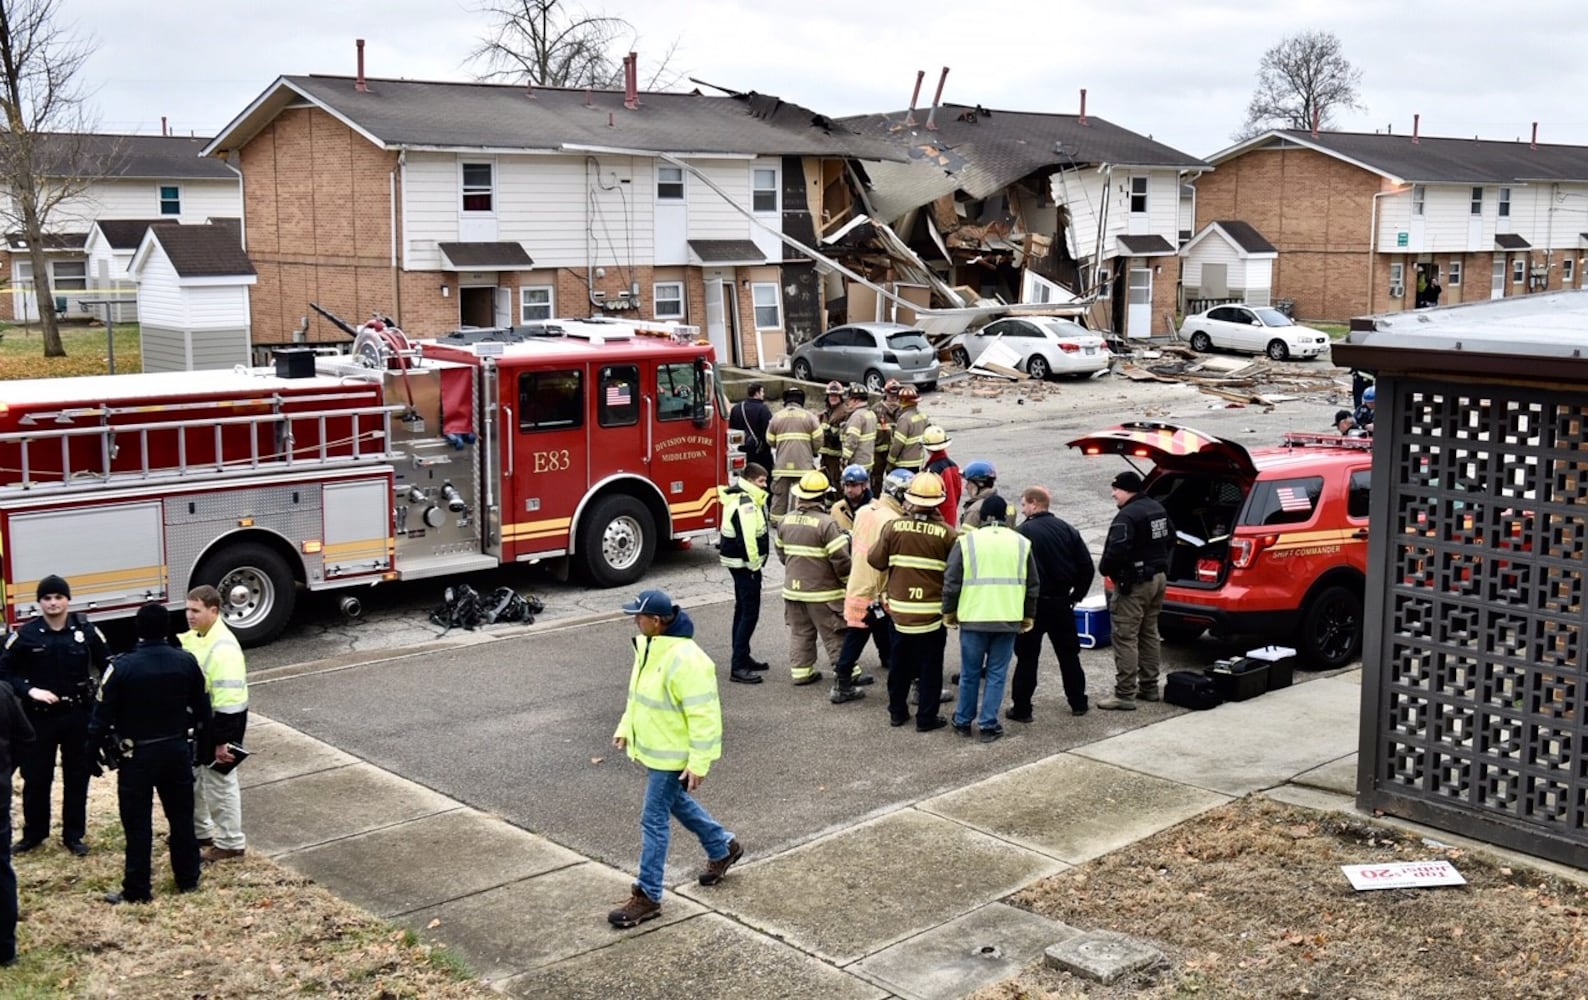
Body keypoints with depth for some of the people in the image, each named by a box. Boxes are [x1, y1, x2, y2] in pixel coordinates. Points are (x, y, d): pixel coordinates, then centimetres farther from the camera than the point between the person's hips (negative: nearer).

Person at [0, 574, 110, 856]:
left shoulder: (86, 631, -3)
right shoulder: (26, 635, -6)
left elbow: (108, 666, 5)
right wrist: (30, 691, -16)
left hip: (78, 715, 1)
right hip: (39, 716, -1)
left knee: (76, 777, 9)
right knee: (36, 778, 7)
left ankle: (74, 835, 21)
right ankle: (33, 833, 25)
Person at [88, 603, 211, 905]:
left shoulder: (123, 666, -16)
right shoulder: (186, 662, -5)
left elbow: (103, 714, -12)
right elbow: (202, 709, 4)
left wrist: (94, 749, 2)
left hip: (137, 755, -4)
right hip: (177, 750, 4)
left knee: (137, 824, 5)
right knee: (182, 817, 16)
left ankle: (137, 890, 11)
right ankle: (188, 879, 26)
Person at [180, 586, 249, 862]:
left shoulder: (223, 648, -26)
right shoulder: (193, 637, 3)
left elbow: (228, 701, -28)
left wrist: (222, 741, -26)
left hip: (219, 722, -9)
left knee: (219, 784, 3)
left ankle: (231, 843, 18)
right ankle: (200, 831, 40)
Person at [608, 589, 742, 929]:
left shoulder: (684, 660, -29)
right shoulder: (648, 646, 1)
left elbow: (704, 715, -26)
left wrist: (699, 762, -25)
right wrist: (626, 726, 14)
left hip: (672, 755, -10)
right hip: (653, 748, 10)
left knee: (654, 820, -3)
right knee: (678, 802, 25)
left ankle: (648, 897, 7)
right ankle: (723, 847, 47)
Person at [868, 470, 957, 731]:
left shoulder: (893, 527, -8)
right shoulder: (947, 533, -13)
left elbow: (875, 560, -3)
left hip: (899, 608, 3)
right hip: (932, 610, -2)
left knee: (900, 663, 18)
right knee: (930, 666, 9)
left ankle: (897, 711, 28)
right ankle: (926, 717, 13)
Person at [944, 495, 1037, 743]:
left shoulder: (966, 541, -2)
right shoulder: (1021, 543, 5)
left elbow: (951, 581, -2)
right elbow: (1032, 585, 10)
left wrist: (949, 611, 10)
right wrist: (1029, 616, 20)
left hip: (973, 618, -1)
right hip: (1008, 619, 1)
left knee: (970, 673, 12)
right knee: (997, 674, 8)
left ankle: (963, 722, 22)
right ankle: (988, 725, 7)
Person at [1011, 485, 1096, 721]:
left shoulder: (1023, 532, -13)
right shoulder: (1067, 530, 4)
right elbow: (1086, 567, 4)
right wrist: (1077, 595, 13)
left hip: (1033, 603, -5)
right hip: (1061, 602, 5)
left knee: (1027, 657, 2)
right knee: (1068, 654, 17)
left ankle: (1021, 708, 3)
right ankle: (1078, 703, 25)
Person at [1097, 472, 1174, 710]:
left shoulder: (1127, 516, -21)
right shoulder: (1158, 509, 11)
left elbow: (1116, 550, -30)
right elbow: (1170, 540, 21)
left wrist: (1105, 568, -12)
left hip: (1134, 583, -10)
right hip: (1157, 578, 10)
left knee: (1125, 638, -7)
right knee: (1149, 634, 19)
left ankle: (1125, 695, -8)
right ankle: (1149, 687, 26)